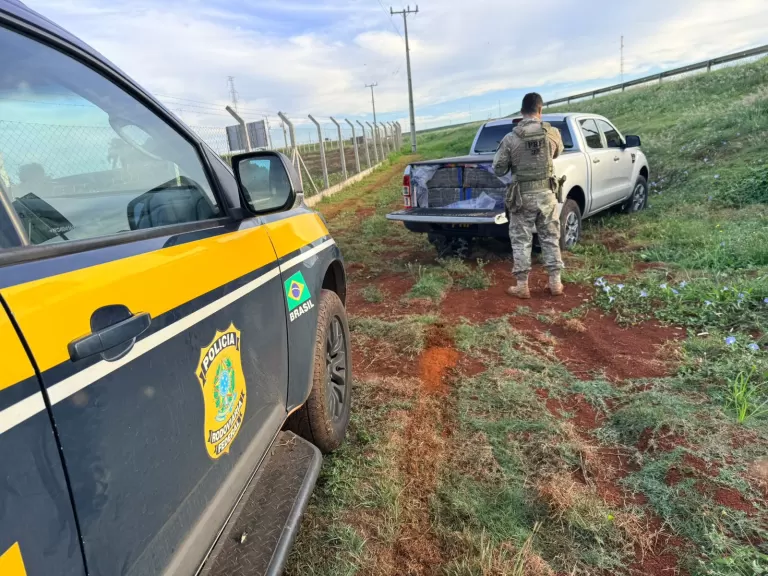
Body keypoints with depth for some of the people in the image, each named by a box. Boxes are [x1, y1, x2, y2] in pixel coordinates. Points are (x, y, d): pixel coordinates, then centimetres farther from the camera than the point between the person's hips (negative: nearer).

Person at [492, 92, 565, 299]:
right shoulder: (552, 133, -2)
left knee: (521, 240, 6)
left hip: (522, 195, -2)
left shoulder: (510, 138, -9)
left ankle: (522, 286, 9)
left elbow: (498, 169, -3)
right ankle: (555, 282, 18)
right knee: (550, 238, 12)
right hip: (546, 193, 2)